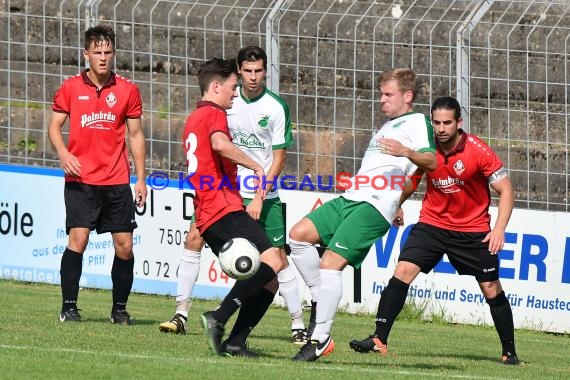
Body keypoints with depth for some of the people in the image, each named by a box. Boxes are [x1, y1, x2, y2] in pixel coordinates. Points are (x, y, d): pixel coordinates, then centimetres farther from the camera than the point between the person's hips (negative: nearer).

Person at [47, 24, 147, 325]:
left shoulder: (127, 91, 6)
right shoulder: (70, 88, 3)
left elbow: (136, 135, 11)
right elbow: (54, 125, 8)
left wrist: (140, 179, 7)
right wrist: (63, 153, -13)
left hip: (117, 181, 2)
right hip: (81, 179, -2)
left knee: (124, 245, 1)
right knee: (77, 239, -14)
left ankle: (119, 309, 15)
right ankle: (68, 307, -6)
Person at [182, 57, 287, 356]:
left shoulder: (194, 119, 29)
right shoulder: (214, 114, -2)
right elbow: (220, 143, -26)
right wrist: (257, 167, -17)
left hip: (206, 216, 10)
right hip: (224, 209, -10)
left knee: (266, 282, 6)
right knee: (272, 261, -25)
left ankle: (235, 343, -5)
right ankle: (219, 318, -31)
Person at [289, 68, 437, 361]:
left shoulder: (417, 122, -1)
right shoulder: (389, 125, 29)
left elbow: (432, 161, -18)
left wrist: (406, 151, -34)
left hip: (374, 205, -10)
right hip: (350, 199, 10)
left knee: (330, 263, -17)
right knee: (299, 235, -4)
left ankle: (320, 339, -15)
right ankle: (323, 300, 3)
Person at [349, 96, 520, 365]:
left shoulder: (478, 151, -18)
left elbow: (506, 190, -13)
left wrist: (499, 229, -23)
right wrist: (397, 206, 1)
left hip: (472, 229, -2)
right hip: (432, 223, 2)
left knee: (491, 288, 0)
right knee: (403, 270, -14)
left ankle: (509, 352, 14)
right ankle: (379, 340, -12)